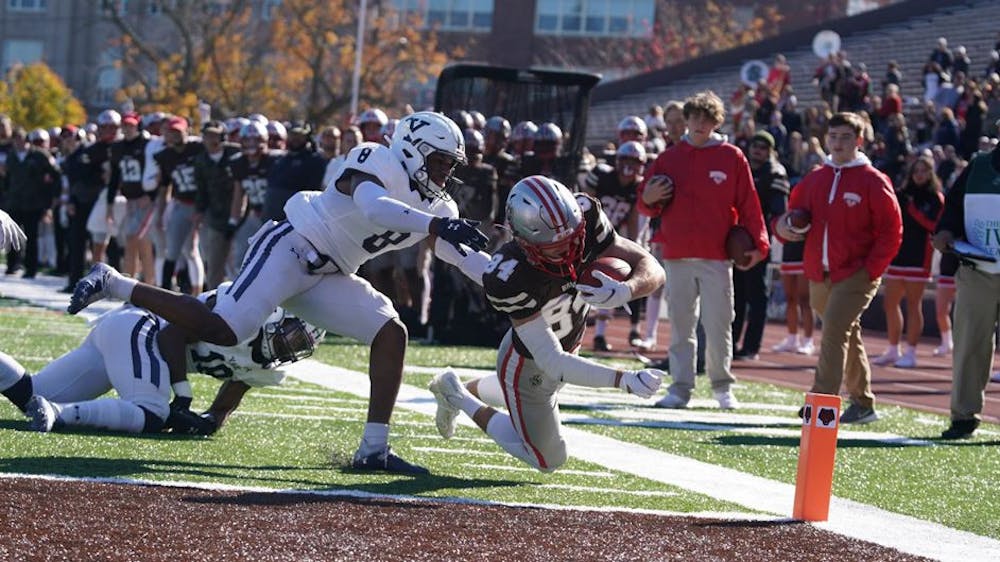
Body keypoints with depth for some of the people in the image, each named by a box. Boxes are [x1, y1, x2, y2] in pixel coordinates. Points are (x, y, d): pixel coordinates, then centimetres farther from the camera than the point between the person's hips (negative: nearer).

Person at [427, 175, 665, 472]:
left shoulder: (586, 219, -30)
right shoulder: (510, 278, -43)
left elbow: (652, 269, -25)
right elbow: (552, 363, -39)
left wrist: (624, 291, -48)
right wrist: (623, 380, -49)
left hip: (566, 344, 6)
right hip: (528, 365, -6)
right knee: (548, 459, 16)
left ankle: (460, 389, 60)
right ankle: (460, 399, 28)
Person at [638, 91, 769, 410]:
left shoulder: (732, 158, 4)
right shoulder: (669, 158, 11)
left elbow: (748, 204, 3)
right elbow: (647, 205, 15)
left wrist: (757, 244, -5)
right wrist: (649, 200, -9)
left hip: (717, 256, -2)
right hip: (678, 257, 2)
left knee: (719, 326, -2)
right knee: (680, 325, 3)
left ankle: (722, 387, 9)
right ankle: (680, 387, 7)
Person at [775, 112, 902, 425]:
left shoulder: (873, 181, -6)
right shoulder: (815, 179, 11)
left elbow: (891, 231, -7)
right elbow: (794, 210, 19)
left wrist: (870, 269, -14)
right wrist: (782, 226, -5)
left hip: (855, 274, -6)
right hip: (819, 275, 6)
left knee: (834, 332, -20)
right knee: (847, 339, 16)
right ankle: (863, 404, 27)